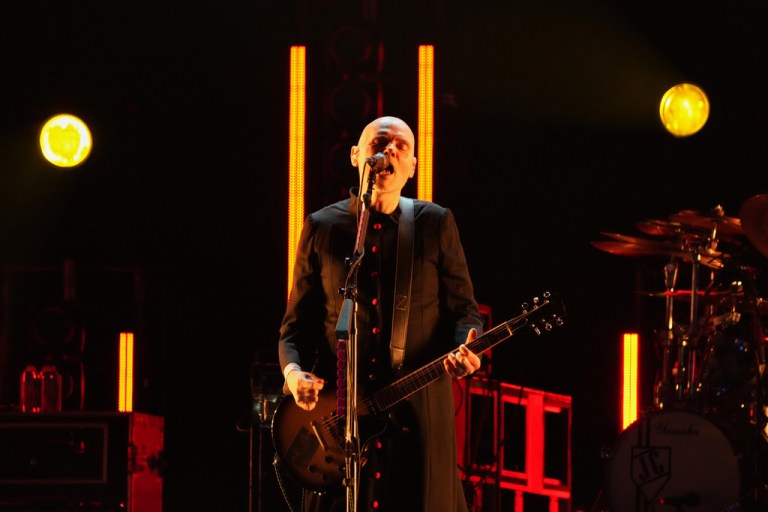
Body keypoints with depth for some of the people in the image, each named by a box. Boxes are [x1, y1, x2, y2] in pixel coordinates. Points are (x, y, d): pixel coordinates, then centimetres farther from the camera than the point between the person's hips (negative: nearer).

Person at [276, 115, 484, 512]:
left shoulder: (436, 225, 5)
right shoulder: (322, 227, 7)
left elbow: (464, 308, 7)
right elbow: (297, 321, 10)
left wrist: (464, 349, -15)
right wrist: (293, 371, -9)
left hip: (419, 409, -1)